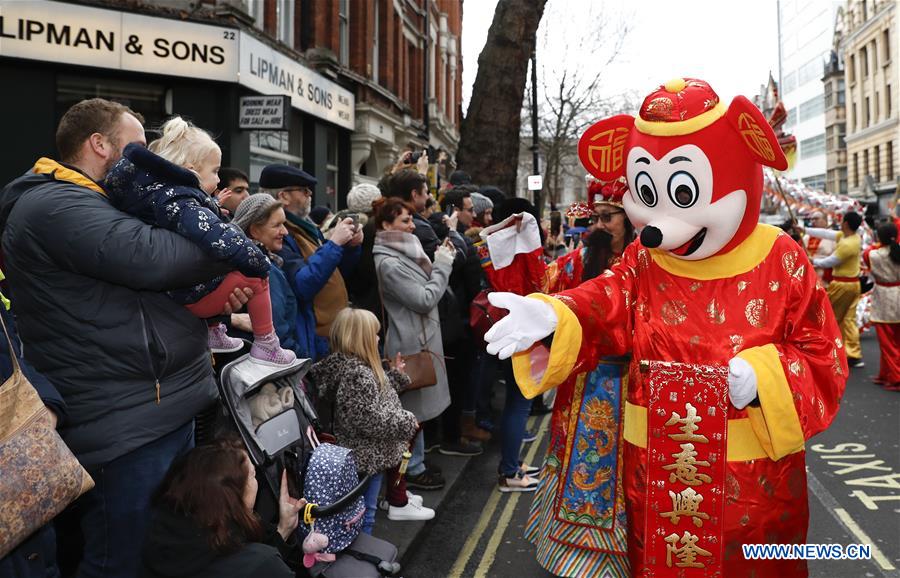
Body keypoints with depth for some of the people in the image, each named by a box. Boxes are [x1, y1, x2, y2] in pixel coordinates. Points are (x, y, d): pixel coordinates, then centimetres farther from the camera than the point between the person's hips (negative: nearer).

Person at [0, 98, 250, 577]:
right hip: (126, 425, -11)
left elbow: (145, 284, 24)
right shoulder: (53, 206, -14)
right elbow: (150, 257, -27)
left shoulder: (89, 204, 22)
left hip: (166, 407, 11)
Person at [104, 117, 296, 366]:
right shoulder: (180, 203, -24)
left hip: (171, 291, 11)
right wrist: (257, 260, -26)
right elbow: (218, 238, -38)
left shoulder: (155, 191, 7)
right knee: (255, 277, -4)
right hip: (193, 295, -11)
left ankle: (213, 333, 36)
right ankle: (265, 345, 5)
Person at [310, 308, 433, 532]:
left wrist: (395, 374, 15)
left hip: (374, 448, 11)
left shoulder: (353, 365, 4)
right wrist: (405, 422, -20)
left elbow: (378, 394, 18)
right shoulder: (356, 374, -29)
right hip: (369, 454, -11)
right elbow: (371, 419, -30)